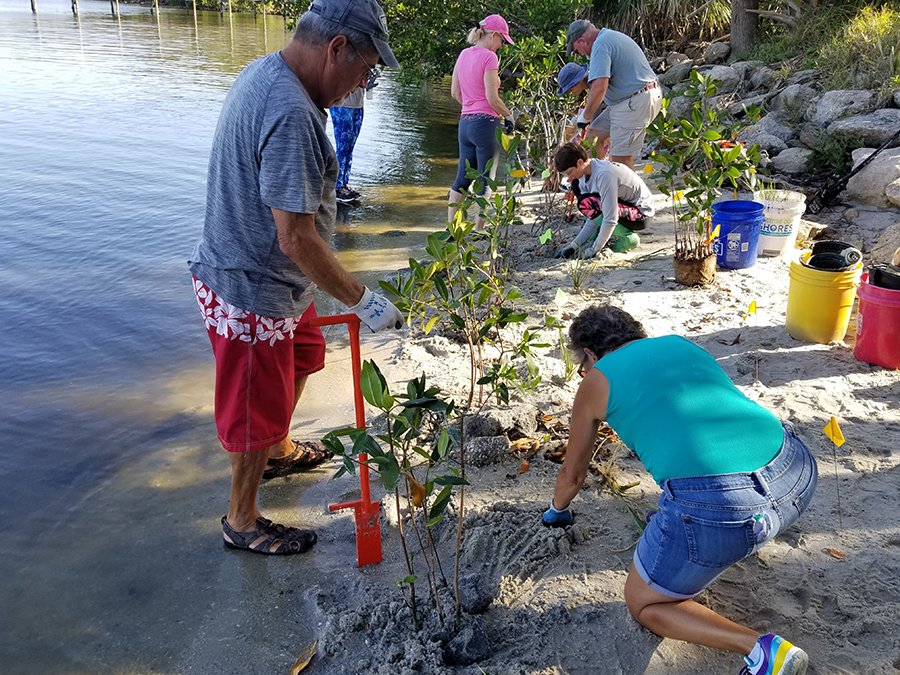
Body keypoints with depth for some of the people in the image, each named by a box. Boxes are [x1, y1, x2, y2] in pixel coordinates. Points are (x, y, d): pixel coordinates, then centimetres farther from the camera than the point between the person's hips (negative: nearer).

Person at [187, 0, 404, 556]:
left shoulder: (265, 72, 3)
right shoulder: (291, 114, -31)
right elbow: (297, 240, -32)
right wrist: (363, 301, -22)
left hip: (276, 280, 10)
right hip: (252, 295, -10)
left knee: (303, 358, 31)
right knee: (260, 414, 8)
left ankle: (280, 451, 55)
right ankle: (242, 521, 31)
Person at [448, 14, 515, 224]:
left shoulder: (464, 54, 11)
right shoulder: (489, 57, -11)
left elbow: (455, 92, 14)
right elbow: (492, 97, -16)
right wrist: (508, 115, -2)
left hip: (465, 122, 7)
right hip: (485, 123, -7)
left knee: (462, 179, 13)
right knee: (485, 182, 1)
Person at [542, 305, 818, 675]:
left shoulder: (596, 382, 15)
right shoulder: (680, 343, 26)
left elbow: (572, 474, 27)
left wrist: (557, 510, 50)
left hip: (716, 507, -6)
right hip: (798, 475, 7)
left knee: (643, 604, 19)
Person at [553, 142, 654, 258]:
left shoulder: (604, 174, -31)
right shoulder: (584, 172, -5)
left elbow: (610, 220, -33)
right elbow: (593, 217, -4)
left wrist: (594, 250, -25)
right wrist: (575, 244, -12)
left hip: (641, 213, -9)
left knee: (587, 204, -27)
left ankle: (626, 238, -11)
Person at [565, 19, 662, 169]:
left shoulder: (600, 45, -16)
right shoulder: (611, 36, 17)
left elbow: (599, 87, -28)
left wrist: (585, 117, -14)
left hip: (635, 103, -11)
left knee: (620, 158, -7)